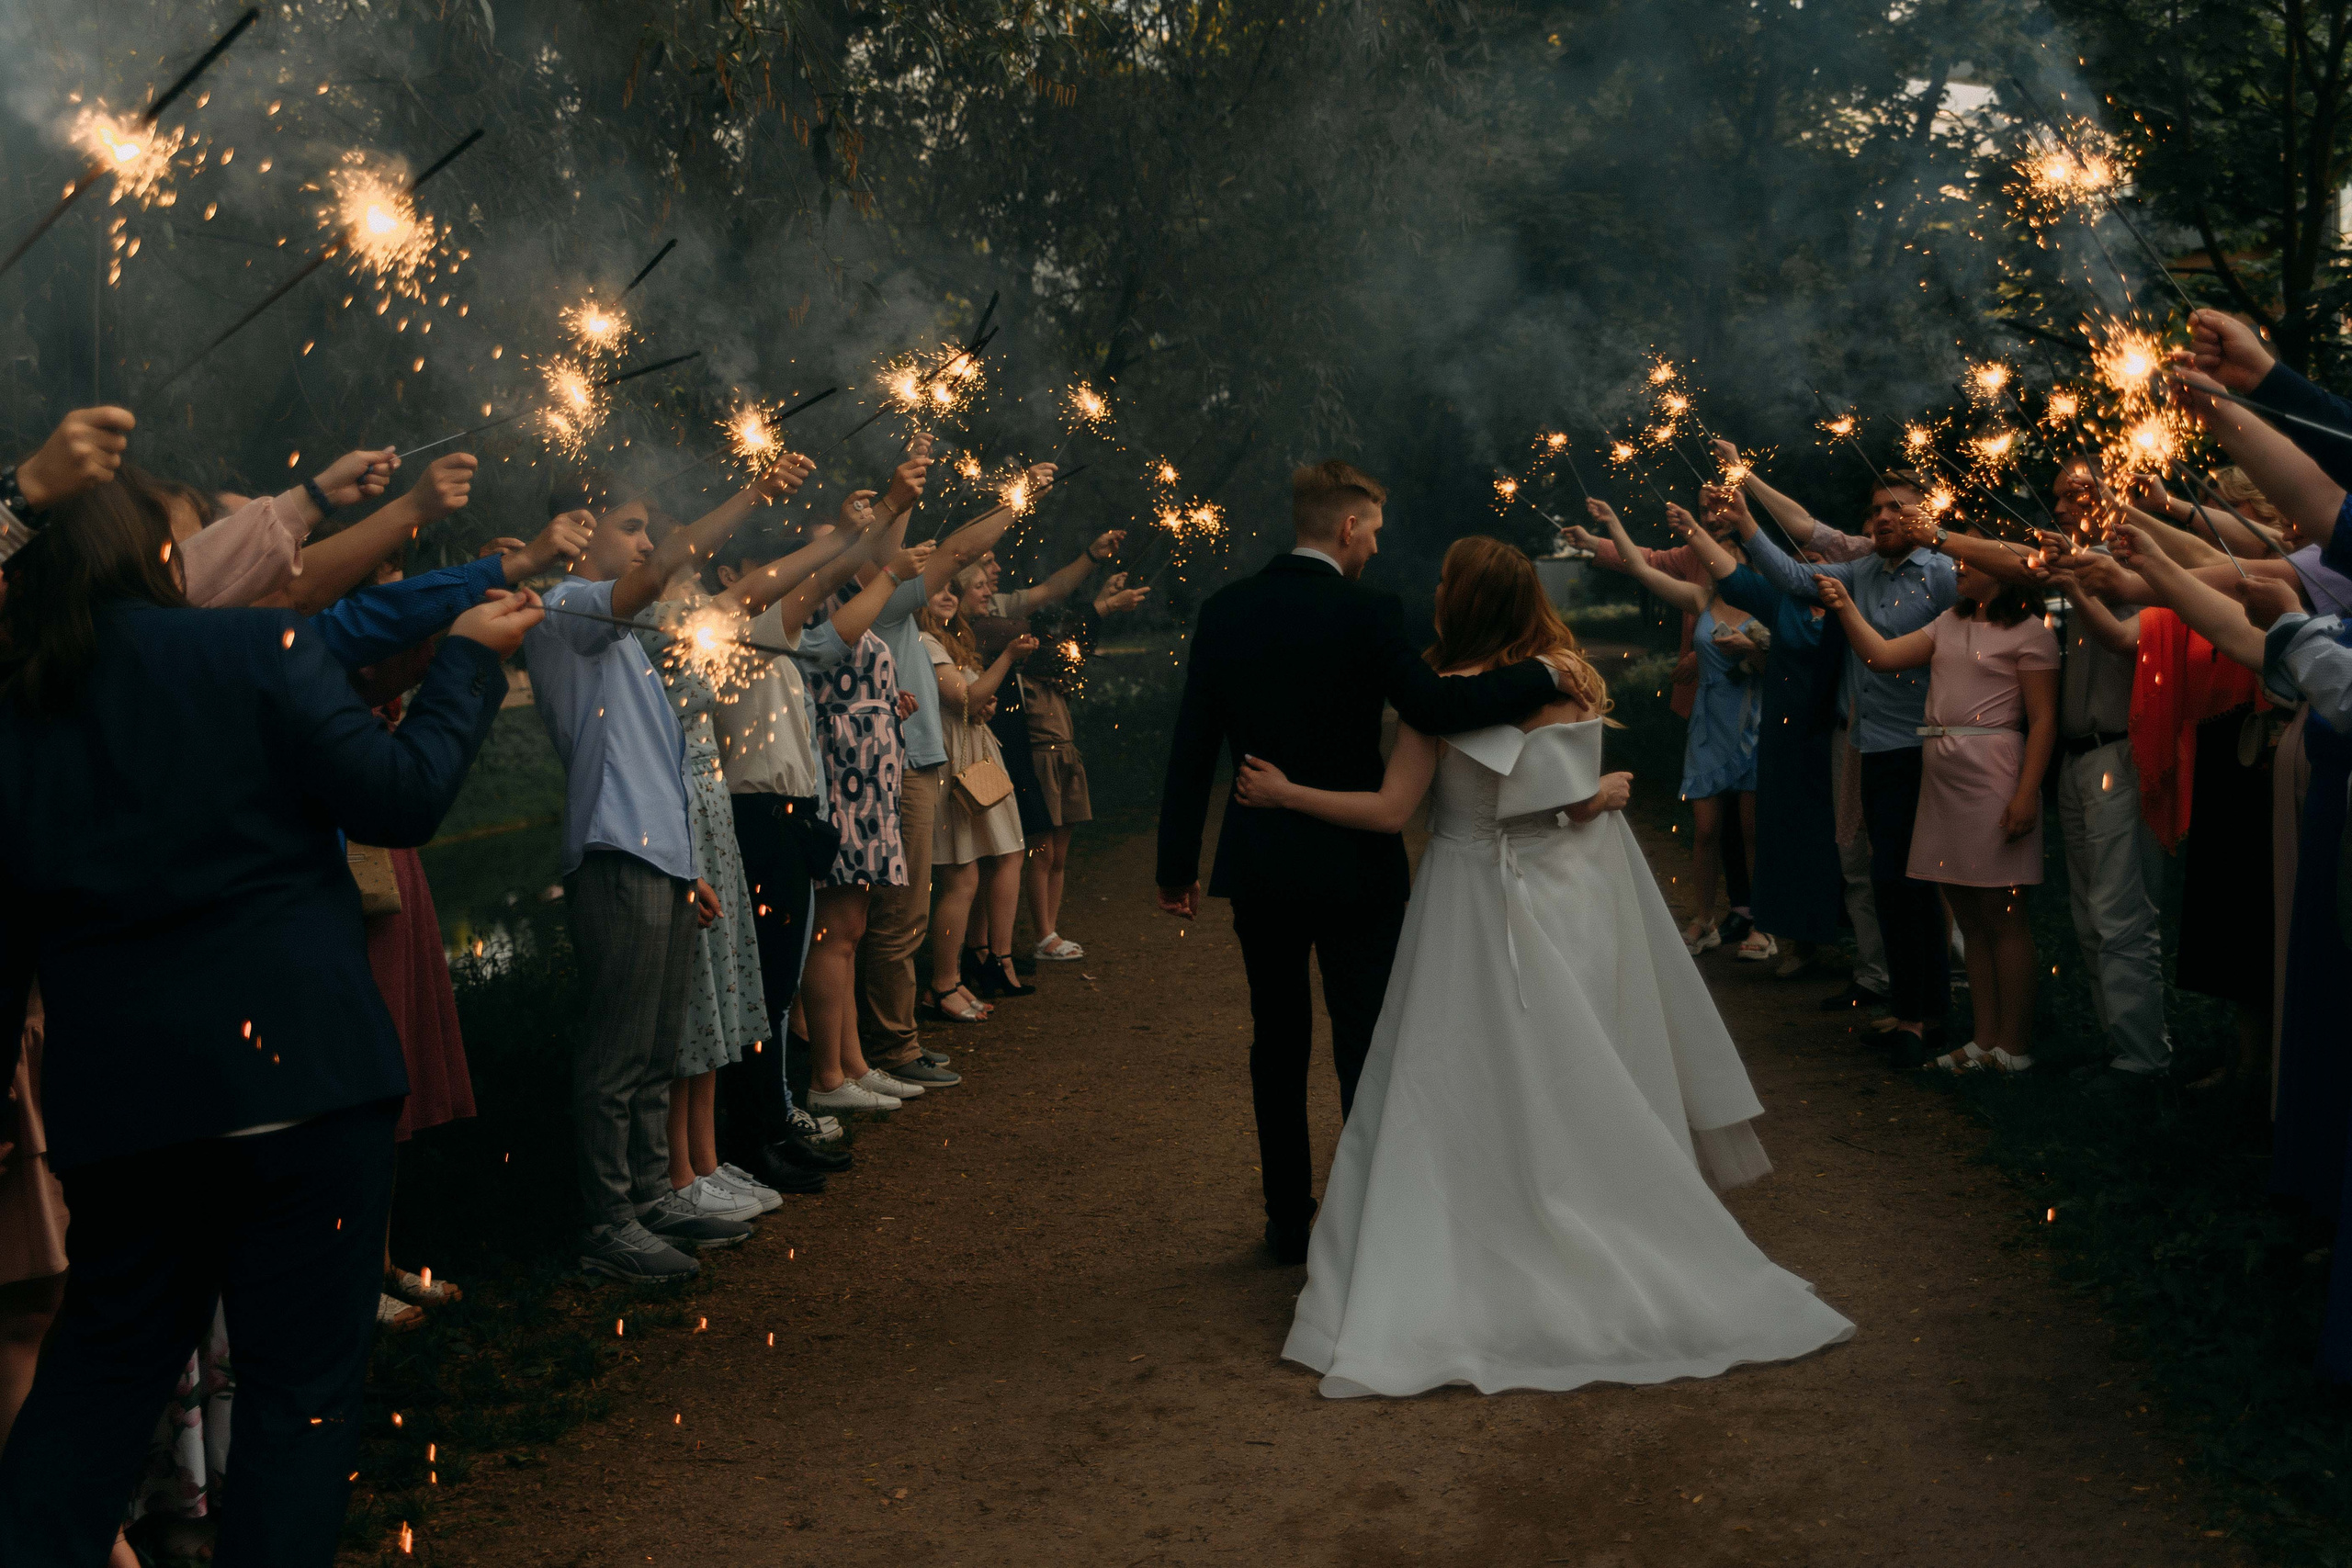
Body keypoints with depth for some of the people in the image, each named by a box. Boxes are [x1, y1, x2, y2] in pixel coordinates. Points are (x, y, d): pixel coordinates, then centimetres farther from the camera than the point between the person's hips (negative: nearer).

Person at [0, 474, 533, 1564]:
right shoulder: (260, 648, -6)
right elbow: (401, 799, -8)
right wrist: (468, 658, 4)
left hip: (113, 1095, 4)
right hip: (302, 1065, -4)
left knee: (102, 1365, 21)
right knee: (305, 1373, 7)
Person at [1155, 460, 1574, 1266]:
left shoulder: (1225, 611, 0)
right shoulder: (1367, 614, -14)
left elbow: (1192, 746, 0)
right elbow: (1434, 707, -26)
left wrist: (1177, 864, 5)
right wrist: (1541, 674, -14)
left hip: (1257, 866, 4)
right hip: (1354, 866, -4)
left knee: (1277, 1044, 15)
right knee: (1366, 1047, 7)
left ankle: (1288, 1219, 22)